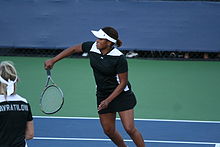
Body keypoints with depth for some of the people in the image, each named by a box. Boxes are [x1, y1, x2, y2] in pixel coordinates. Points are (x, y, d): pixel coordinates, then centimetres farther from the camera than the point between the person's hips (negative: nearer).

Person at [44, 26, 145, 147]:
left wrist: (108, 101, -21)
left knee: (129, 129, -12)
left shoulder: (119, 58, -25)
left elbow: (123, 82, -18)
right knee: (109, 130, 8)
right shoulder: (92, 47, -10)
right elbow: (74, 49, 8)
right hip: (102, 94, 6)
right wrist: (53, 60, 6)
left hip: (121, 94, -6)